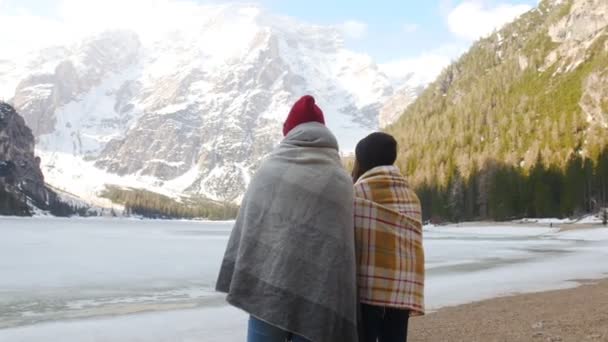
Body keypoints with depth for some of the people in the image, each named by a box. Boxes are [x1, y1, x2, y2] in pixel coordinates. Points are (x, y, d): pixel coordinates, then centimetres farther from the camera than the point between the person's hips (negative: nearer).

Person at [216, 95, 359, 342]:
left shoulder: (269, 169, 5)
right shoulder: (341, 181, 4)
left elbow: (245, 227, 5)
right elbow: (343, 248, 4)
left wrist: (238, 283, 11)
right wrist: (339, 305, 11)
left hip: (266, 283, 0)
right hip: (317, 293, 0)